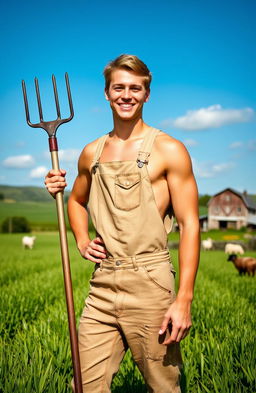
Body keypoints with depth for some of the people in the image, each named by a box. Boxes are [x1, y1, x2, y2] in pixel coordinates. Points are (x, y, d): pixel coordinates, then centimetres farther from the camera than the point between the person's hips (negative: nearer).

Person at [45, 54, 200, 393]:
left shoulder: (168, 150, -3)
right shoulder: (92, 153, 11)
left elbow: (189, 225, -6)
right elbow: (77, 201, 28)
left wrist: (184, 300, -12)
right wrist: (81, 240, 8)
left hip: (149, 283, -4)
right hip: (102, 284, 4)